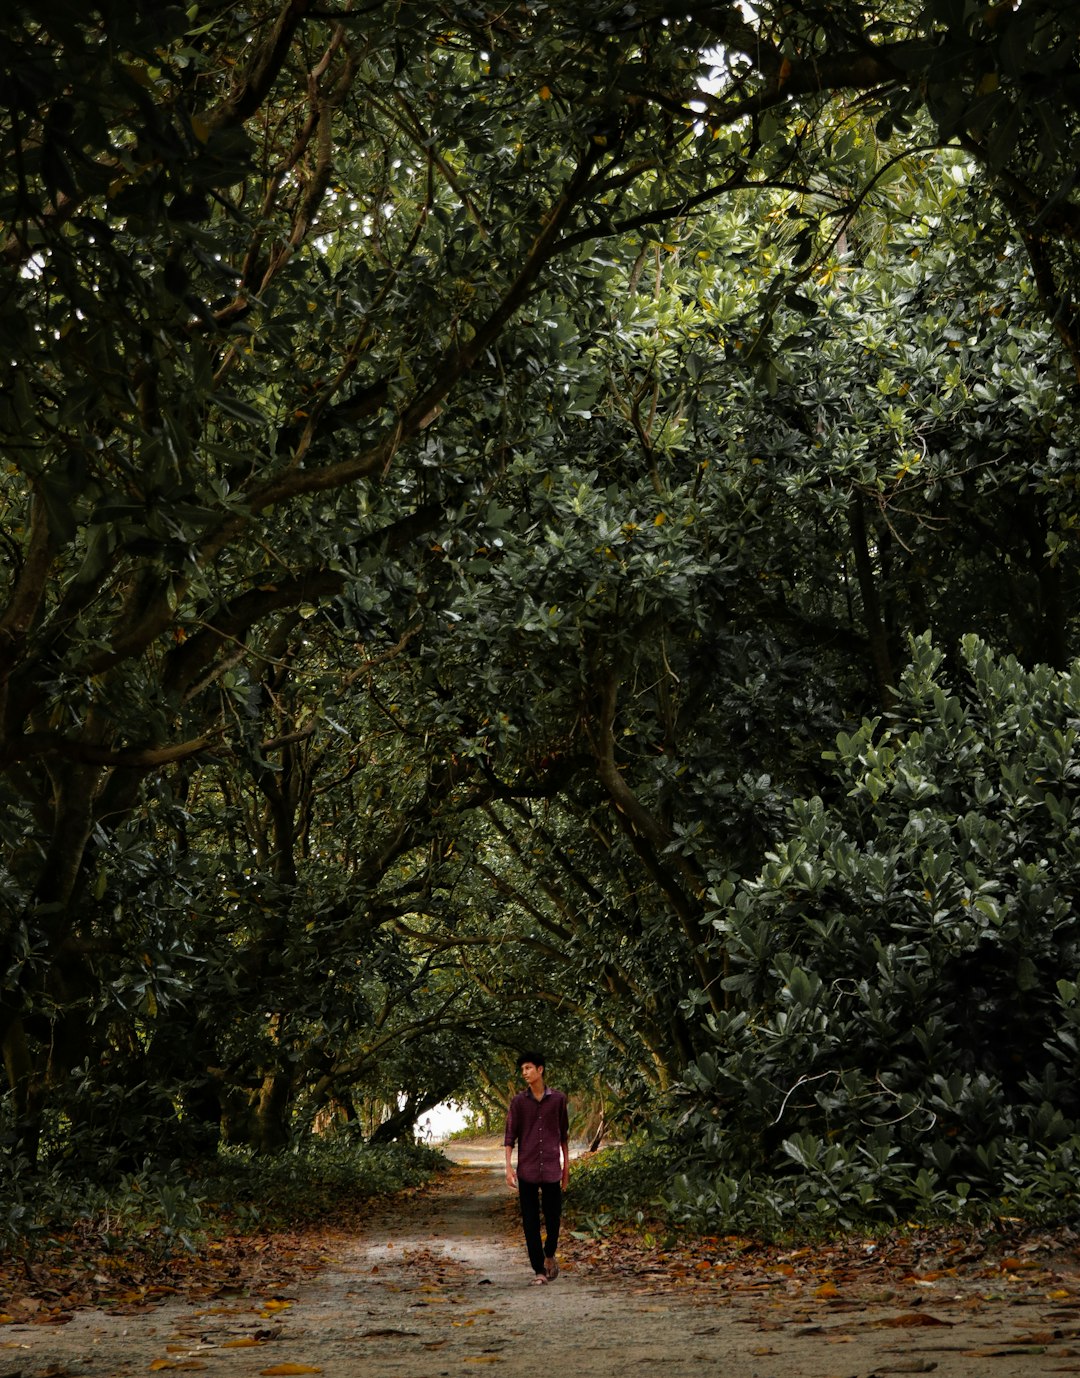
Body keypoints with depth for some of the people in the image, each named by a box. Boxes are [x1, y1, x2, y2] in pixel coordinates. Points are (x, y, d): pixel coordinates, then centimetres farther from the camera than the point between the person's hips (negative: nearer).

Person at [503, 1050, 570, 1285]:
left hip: (551, 1169, 0)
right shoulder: (518, 1101, 2)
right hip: (527, 1169, 0)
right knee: (530, 1222, 0)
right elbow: (510, 1136, 2)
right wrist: (508, 1167, -7)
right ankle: (539, 1270, 6)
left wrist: (566, 1166, 11)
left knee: (553, 1217, 1)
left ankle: (549, 1255, 28)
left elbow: (564, 1134, 11)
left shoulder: (558, 1099, 3)